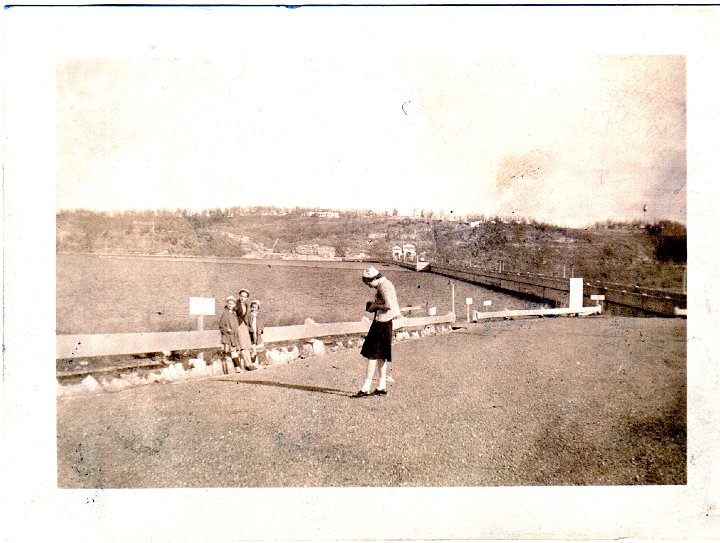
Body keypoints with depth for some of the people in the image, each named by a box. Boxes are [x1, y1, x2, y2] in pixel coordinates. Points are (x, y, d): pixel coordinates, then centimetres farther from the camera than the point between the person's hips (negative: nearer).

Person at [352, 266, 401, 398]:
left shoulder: (384, 286, -16)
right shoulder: (384, 285, 15)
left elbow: (389, 305, -24)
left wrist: (376, 305, -10)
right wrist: (372, 305, 9)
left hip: (382, 324, -11)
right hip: (382, 323, 11)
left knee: (372, 354, -9)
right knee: (380, 356, 14)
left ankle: (366, 388, -8)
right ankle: (382, 387, 20)